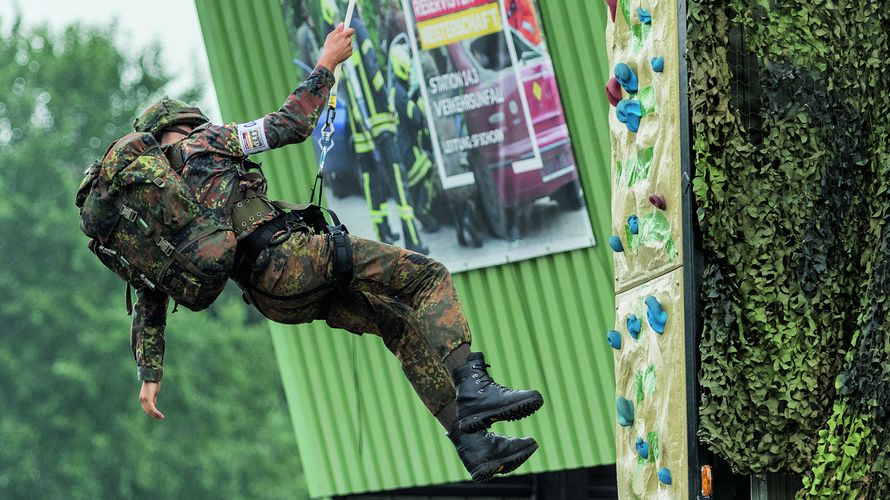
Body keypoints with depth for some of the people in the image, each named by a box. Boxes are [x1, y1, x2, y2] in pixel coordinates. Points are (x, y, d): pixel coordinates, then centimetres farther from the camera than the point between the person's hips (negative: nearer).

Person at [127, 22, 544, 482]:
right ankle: (471, 387, -26)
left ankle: (472, 443, 7)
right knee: (428, 276, -3)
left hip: (272, 299, 8)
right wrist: (326, 64, 13)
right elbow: (290, 125, 2)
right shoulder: (203, 142, 6)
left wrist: (150, 376, 20)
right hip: (287, 253, -8)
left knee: (404, 326, 15)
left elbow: (148, 302, 18)